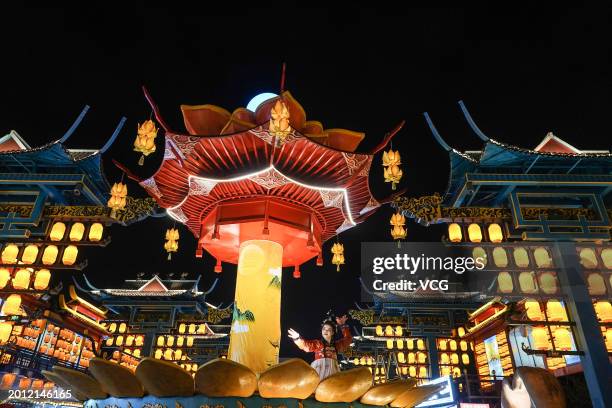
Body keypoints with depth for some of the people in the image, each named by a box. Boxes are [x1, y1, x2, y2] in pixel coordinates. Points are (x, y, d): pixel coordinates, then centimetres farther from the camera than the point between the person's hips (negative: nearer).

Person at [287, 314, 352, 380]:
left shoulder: (336, 344, 22)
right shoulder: (317, 343, 11)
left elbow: (348, 339, 31)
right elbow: (306, 345, -5)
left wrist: (343, 326, 25)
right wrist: (297, 338, -24)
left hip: (332, 370, 3)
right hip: (319, 369, -3)